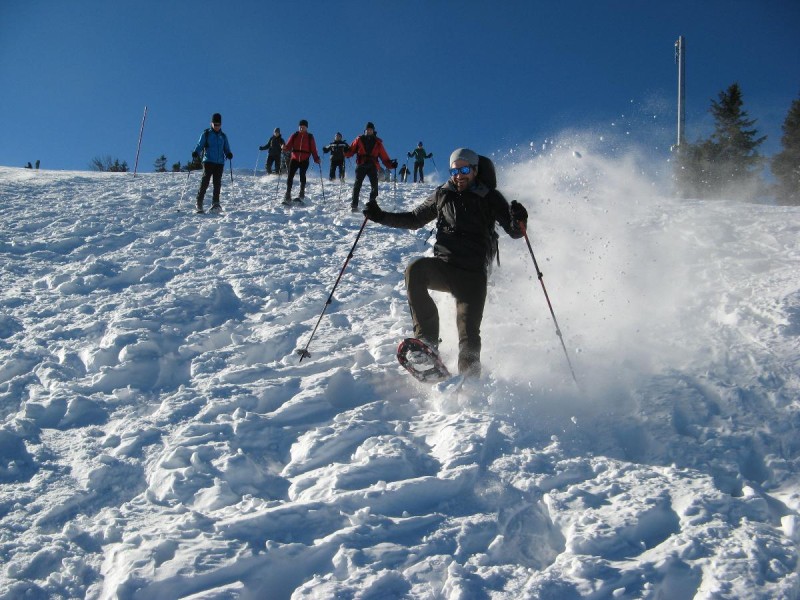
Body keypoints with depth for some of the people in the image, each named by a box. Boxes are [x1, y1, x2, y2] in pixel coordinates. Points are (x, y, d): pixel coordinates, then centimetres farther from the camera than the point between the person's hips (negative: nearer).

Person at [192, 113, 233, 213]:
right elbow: (200, 145, 2)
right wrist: (196, 153, -18)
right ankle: (199, 203, -9)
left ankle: (215, 203, 8)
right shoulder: (206, 134, 6)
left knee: (217, 183, 0)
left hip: (220, 163, 3)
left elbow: (226, 148, 17)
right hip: (208, 161, -3)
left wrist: (228, 154, -5)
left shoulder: (223, 136, 15)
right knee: (205, 181, -12)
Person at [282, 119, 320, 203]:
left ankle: (302, 194, -1)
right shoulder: (294, 135, 7)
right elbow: (288, 146, 3)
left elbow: (313, 149, 4)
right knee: (290, 176, -9)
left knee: (302, 175, -11)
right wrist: (285, 148, -20)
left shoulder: (310, 137, 6)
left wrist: (316, 159, -8)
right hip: (294, 159, 1)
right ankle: (288, 195, -8)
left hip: (304, 160, -1)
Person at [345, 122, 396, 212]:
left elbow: (384, 157, 11)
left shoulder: (377, 143, 14)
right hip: (361, 165, -2)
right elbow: (351, 150, 6)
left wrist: (391, 164, -2)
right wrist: (345, 152, -16)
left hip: (372, 166, 2)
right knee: (357, 184, -11)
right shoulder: (359, 140, 11)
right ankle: (354, 205, -12)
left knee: (375, 186, -5)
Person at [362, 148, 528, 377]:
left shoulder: (489, 198, 8)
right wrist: (381, 216, 17)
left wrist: (518, 221, -21)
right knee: (415, 270, -31)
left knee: (468, 333, -15)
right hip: (443, 265, 2)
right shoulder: (442, 195, 16)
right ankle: (428, 342, -31)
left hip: (472, 274, -2)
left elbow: (514, 232, 3)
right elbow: (414, 220, 27)